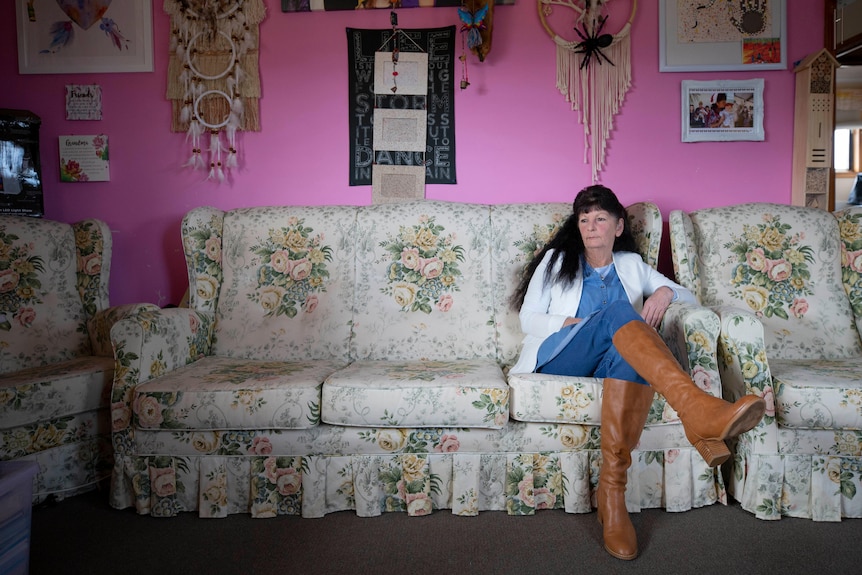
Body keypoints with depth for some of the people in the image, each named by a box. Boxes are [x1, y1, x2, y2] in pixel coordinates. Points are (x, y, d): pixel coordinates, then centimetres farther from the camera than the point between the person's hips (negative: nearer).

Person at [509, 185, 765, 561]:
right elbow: (528, 318, 8)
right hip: (556, 358, -2)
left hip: (610, 363, 2)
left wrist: (665, 292, -3)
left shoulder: (631, 265, 26)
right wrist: (581, 324, -9)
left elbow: (689, 297, 22)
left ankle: (611, 489, -42)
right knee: (618, 311, -32)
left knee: (627, 354, -38)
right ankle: (696, 409, -52)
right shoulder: (556, 260, 19)